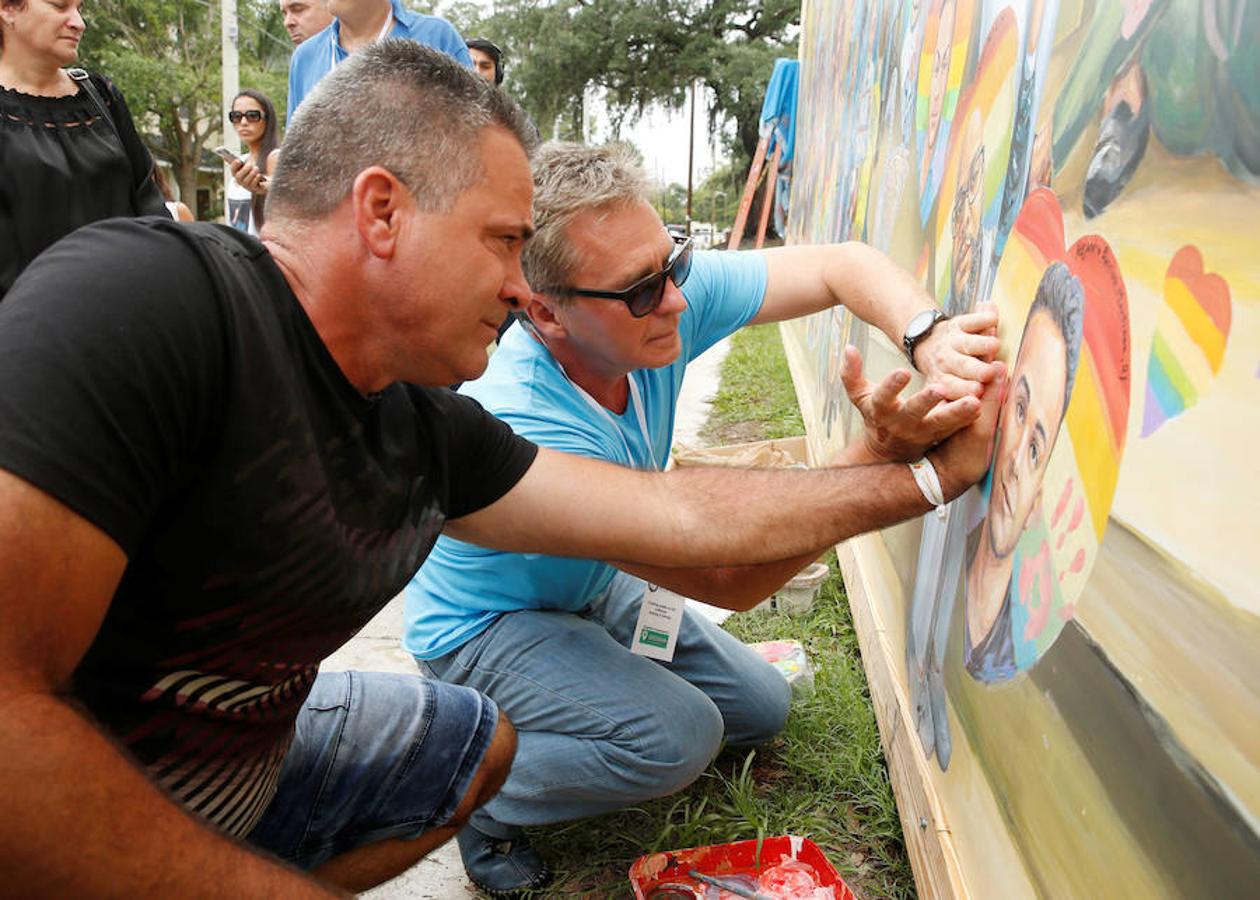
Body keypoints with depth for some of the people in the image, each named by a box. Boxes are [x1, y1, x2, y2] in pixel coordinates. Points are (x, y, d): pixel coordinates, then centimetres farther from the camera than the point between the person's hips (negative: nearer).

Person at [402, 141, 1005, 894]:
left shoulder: (663, 295, -23)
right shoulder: (518, 428, -40)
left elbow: (842, 266, -17)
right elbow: (728, 581, -37)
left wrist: (930, 339, -39)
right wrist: (880, 457, -44)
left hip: (592, 587, 7)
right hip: (487, 626, -7)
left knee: (762, 707, 11)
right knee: (678, 734, -30)